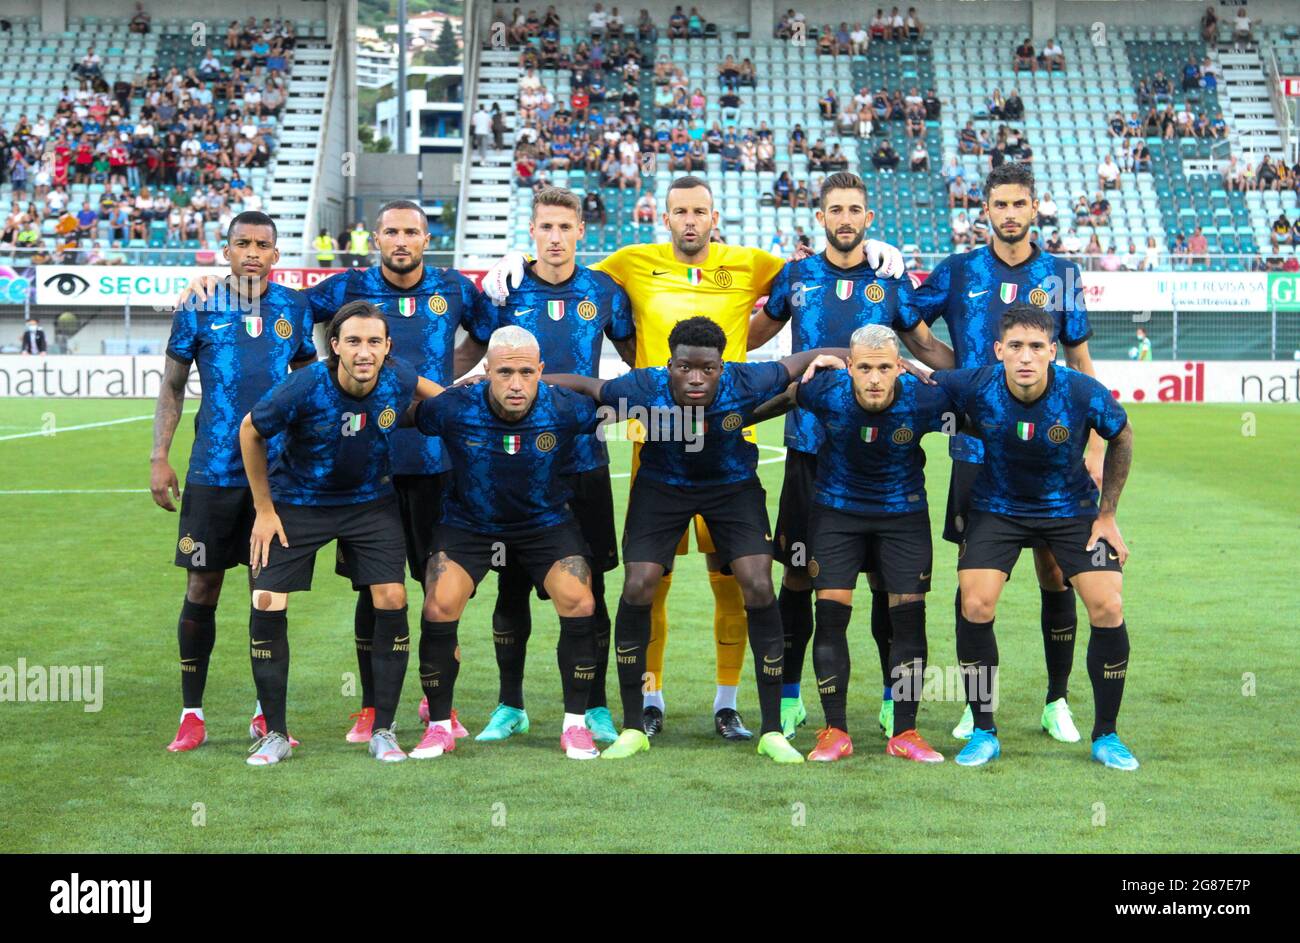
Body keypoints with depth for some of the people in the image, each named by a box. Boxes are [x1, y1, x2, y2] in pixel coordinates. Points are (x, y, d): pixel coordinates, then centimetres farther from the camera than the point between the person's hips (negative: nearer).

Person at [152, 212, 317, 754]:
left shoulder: (294, 308, 7)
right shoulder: (198, 308, 1)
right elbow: (172, 386, 6)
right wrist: (158, 456, -3)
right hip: (212, 471, -1)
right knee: (201, 591, 1)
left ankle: (267, 715, 15)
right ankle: (191, 715, 11)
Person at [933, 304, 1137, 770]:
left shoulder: (1084, 393, -24)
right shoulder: (975, 387, -24)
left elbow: (1121, 437, -3)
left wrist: (1107, 515, -1)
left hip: (1071, 508, 0)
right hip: (997, 508, 0)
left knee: (1107, 609, -12)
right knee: (975, 607, -16)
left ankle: (1106, 736, 7)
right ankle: (983, 733, 4)